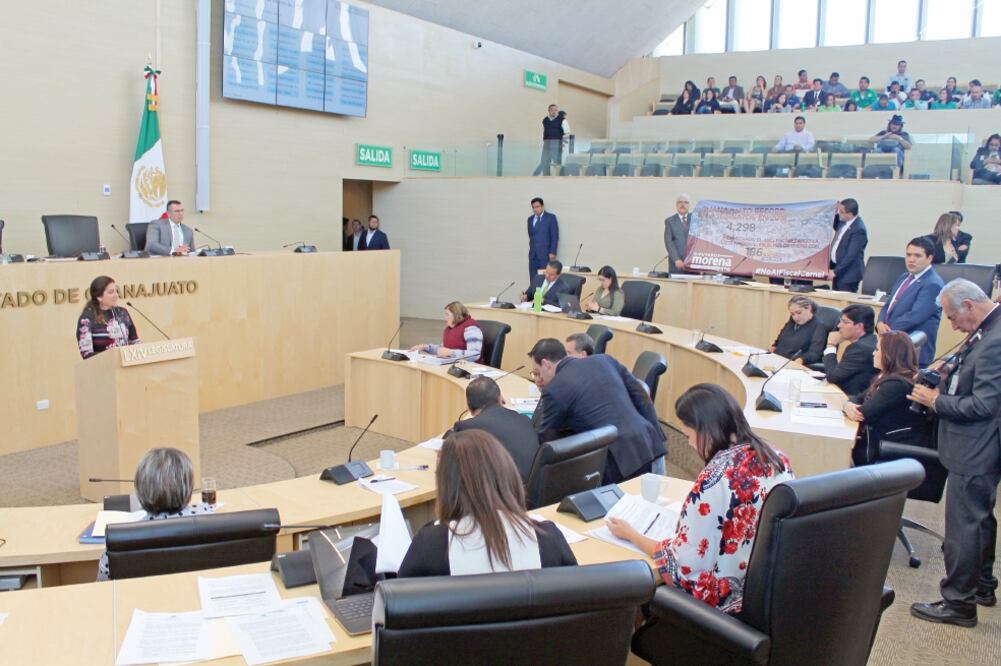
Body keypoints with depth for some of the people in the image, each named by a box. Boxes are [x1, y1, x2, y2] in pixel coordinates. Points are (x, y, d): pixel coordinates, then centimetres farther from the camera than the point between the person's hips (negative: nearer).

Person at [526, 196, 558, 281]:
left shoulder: (551, 218, 0)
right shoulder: (530, 219, 15)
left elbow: (555, 236, -4)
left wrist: (552, 253, -11)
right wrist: (532, 249, 12)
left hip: (545, 255, -5)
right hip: (533, 255, 5)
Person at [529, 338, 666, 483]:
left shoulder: (554, 390, -4)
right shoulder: (604, 360, 13)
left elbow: (544, 439, 7)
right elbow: (641, 398, 14)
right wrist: (656, 437, 17)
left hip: (621, 460, -6)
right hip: (652, 447, 6)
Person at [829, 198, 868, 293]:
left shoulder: (858, 229, -23)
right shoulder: (843, 222, 2)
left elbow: (851, 255, -24)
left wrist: (835, 272, -21)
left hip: (848, 274, -9)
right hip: (838, 270, 9)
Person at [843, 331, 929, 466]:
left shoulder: (897, 384, -22)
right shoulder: (886, 377, 11)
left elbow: (863, 414, -23)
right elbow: (859, 398, 10)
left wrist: (851, 408, -1)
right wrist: (849, 405, -13)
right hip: (877, 441, 9)